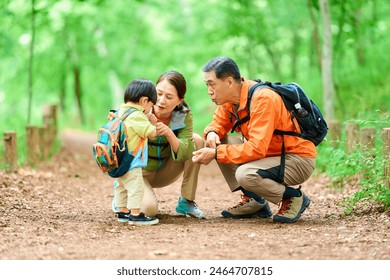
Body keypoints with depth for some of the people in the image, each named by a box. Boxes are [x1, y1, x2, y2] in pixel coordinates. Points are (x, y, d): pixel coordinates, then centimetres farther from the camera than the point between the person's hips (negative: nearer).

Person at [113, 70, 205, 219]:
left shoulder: (184, 115, -13)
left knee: (196, 140, -18)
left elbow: (185, 154, -21)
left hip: (163, 172, 3)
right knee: (148, 209, -31)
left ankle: (186, 201, -8)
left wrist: (169, 134, -38)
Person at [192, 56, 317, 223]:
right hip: (272, 154, 9)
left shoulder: (263, 99, -25)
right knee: (218, 143, 0)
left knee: (245, 175, -32)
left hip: (299, 159, -9)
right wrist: (212, 133, -11)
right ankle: (254, 202, 4)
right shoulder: (230, 99, 0)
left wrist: (216, 153, -27)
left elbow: (256, 149, -31)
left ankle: (294, 197, -6)